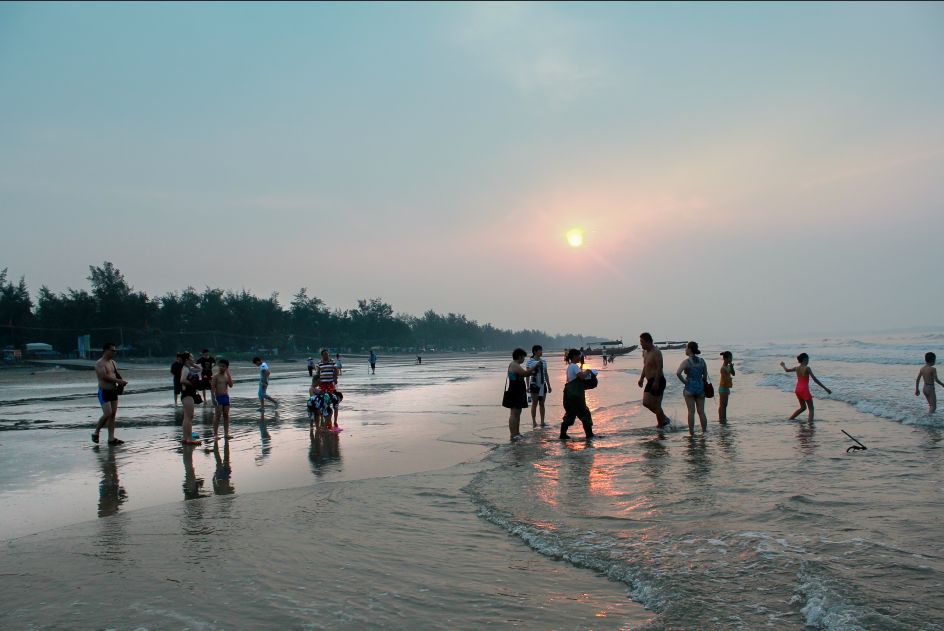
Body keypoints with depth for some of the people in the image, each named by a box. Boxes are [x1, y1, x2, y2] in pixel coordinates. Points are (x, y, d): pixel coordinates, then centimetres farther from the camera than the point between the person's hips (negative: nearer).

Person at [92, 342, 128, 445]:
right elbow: (104, 376, -22)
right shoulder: (100, 363, -10)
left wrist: (121, 382, 0)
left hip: (113, 391, 8)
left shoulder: (113, 362, 14)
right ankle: (96, 433, 7)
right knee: (107, 414, -14)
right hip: (104, 391, -8)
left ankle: (111, 438, 7)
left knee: (113, 414, 4)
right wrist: (117, 380, -22)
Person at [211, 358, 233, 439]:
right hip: (218, 397, -5)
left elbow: (231, 385, -4)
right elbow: (212, 388, -8)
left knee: (226, 415, 7)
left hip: (226, 397, 5)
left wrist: (228, 373, -7)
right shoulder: (216, 376, -3)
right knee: (217, 416, -5)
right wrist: (214, 398, -17)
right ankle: (215, 434, -2)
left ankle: (226, 433, 12)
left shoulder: (227, 376, 10)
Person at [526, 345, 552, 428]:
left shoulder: (543, 362, 10)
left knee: (542, 404, 6)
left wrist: (549, 385, 14)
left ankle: (542, 422, 9)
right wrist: (528, 386, -12)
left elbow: (546, 374, 15)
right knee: (534, 403, 0)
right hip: (534, 384, -4)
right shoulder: (530, 361, -4)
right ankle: (534, 422, 5)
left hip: (543, 384, 4)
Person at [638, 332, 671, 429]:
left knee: (656, 405, -5)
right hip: (650, 381, 10)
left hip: (658, 381, -10)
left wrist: (656, 382, -26)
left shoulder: (656, 352, -17)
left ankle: (661, 425, 8)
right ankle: (664, 419, 20)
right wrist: (641, 378, 14)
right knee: (646, 403, 9)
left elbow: (659, 368, -22)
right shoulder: (645, 352, 12)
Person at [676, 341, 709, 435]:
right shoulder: (702, 361, 4)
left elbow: (678, 373, -22)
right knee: (701, 411, 10)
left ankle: (691, 432, 3)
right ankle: (704, 431, 13)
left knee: (691, 412, 1)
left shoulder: (686, 361, -10)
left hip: (690, 388, -4)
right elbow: (705, 376, 7)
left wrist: (684, 381, -10)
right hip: (700, 387, 4)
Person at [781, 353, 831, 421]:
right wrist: (825, 388, -14)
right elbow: (815, 379, -16)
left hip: (798, 390, 7)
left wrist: (783, 365, 47)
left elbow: (787, 370, 24)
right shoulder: (807, 368, -13)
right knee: (811, 408, 3)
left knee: (803, 407, 22)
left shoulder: (797, 368, 5)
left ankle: (790, 419, 18)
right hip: (804, 390, -7)